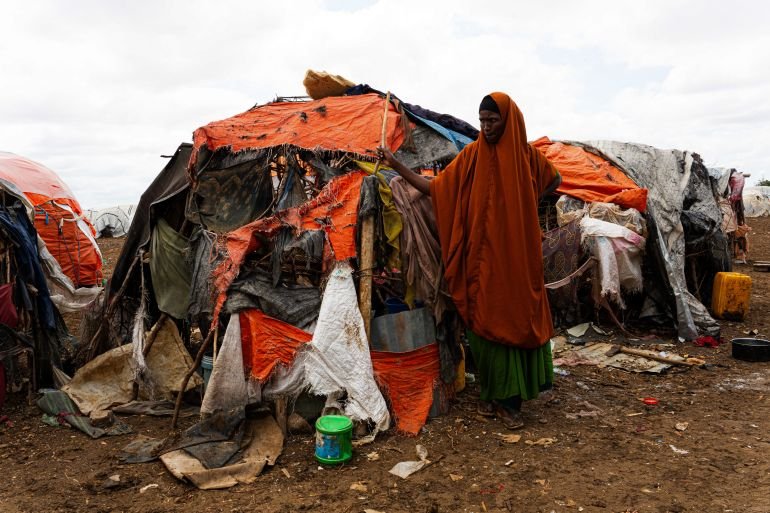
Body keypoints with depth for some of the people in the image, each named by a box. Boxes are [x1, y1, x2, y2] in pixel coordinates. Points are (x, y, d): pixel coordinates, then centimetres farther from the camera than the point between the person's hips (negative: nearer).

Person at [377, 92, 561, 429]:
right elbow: (435, 187, 0)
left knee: (515, 319, 2)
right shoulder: (472, 155, 2)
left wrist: (525, 203, 6)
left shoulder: (526, 154, 3)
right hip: (481, 255, 0)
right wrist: (396, 165, -7)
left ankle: (509, 400, 11)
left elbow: (554, 180, 20)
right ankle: (490, 393, 20)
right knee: (485, 320, 4)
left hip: (517, 254, 0)